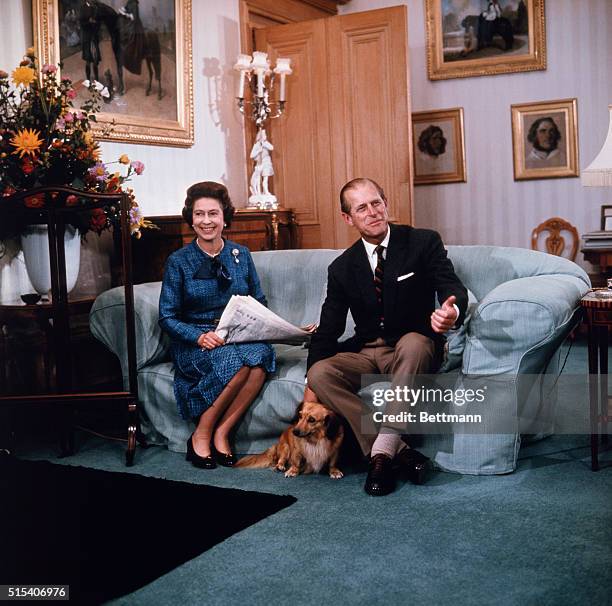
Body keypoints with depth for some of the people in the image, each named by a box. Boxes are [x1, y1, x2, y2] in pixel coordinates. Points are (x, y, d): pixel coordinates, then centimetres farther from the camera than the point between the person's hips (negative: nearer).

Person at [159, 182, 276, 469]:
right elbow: (167, 317, -2)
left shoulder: (241, 255, 10)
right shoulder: (178, 261, 0)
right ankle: (201, 434, -16)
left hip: (240, 337, 3)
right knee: (232, 360, -35)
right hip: (194, 343, -3)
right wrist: (200, 336, -19)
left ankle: (221, 432, -21)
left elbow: (259, 303, 15)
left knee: (261, 353, -32)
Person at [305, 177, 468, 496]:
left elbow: (452, 287, -13)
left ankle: (382, 450, -34)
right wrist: (311, 385, -5)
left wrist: (452, 311, -40)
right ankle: (399, 450, -26)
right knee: (320, 373, -25)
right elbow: (328, 328, 7)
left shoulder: (423, 242, -2)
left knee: (413, 342, -38)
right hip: (366, 353, 3)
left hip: (414, 348, -3)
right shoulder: (342, 267, 6)